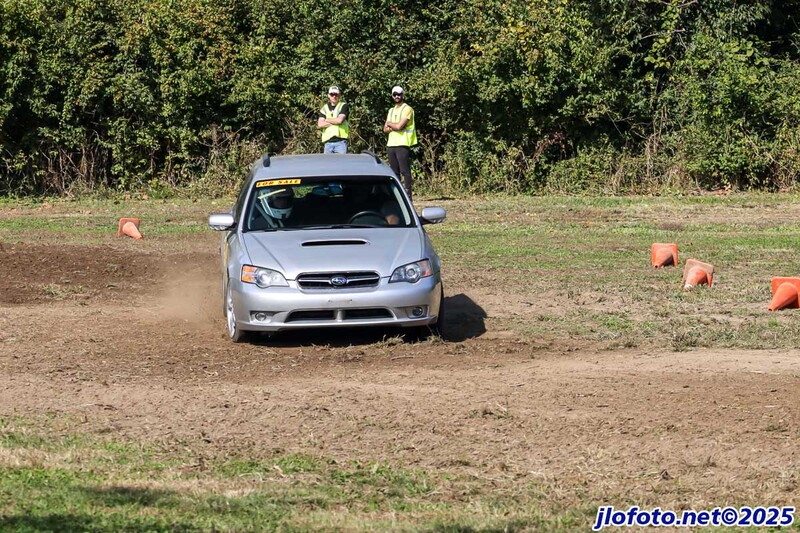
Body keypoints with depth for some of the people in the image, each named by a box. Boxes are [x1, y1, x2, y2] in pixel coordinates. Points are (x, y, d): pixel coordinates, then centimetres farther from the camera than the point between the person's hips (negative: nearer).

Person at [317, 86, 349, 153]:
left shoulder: (343, 106, 6)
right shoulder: (324, 108, 16)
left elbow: (339, 120, -11)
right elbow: (320, 125, 3)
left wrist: (327, 120, 4)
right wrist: (335, 122, -4)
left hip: (340, 141, -4)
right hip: (328, 142, 4)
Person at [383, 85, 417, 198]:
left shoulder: (407, 109, -4)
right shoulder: (391, 110, 19)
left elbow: (399, 126, -15)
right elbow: (385, 129, 13)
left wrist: (389, 124, 4)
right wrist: (394, 127, -7)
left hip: (402, 145, -8)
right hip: (391, 144, 8)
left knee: (405, 171, -9)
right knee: (394, 172, 8)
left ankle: (408, 194, -10)